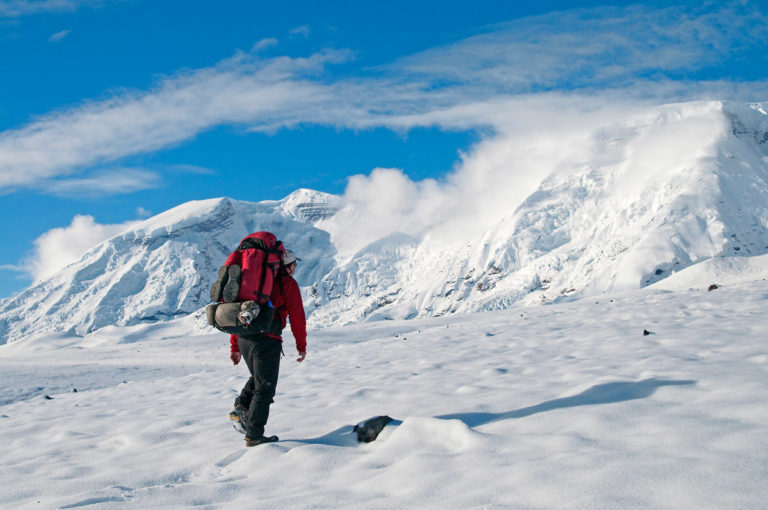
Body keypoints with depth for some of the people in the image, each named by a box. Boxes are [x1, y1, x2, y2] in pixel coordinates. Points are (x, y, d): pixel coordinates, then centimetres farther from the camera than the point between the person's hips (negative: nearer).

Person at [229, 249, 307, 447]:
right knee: (265, 388, 1)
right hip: (266, 340, -6)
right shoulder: (288, 283, 3)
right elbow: (296, 316, -1)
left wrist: (234, 346, 24)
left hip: (243, 337, 7)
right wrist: (301, 345, 8)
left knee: (258, 377, 28)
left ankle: (242, 406, 7)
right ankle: (254, 435, 2)